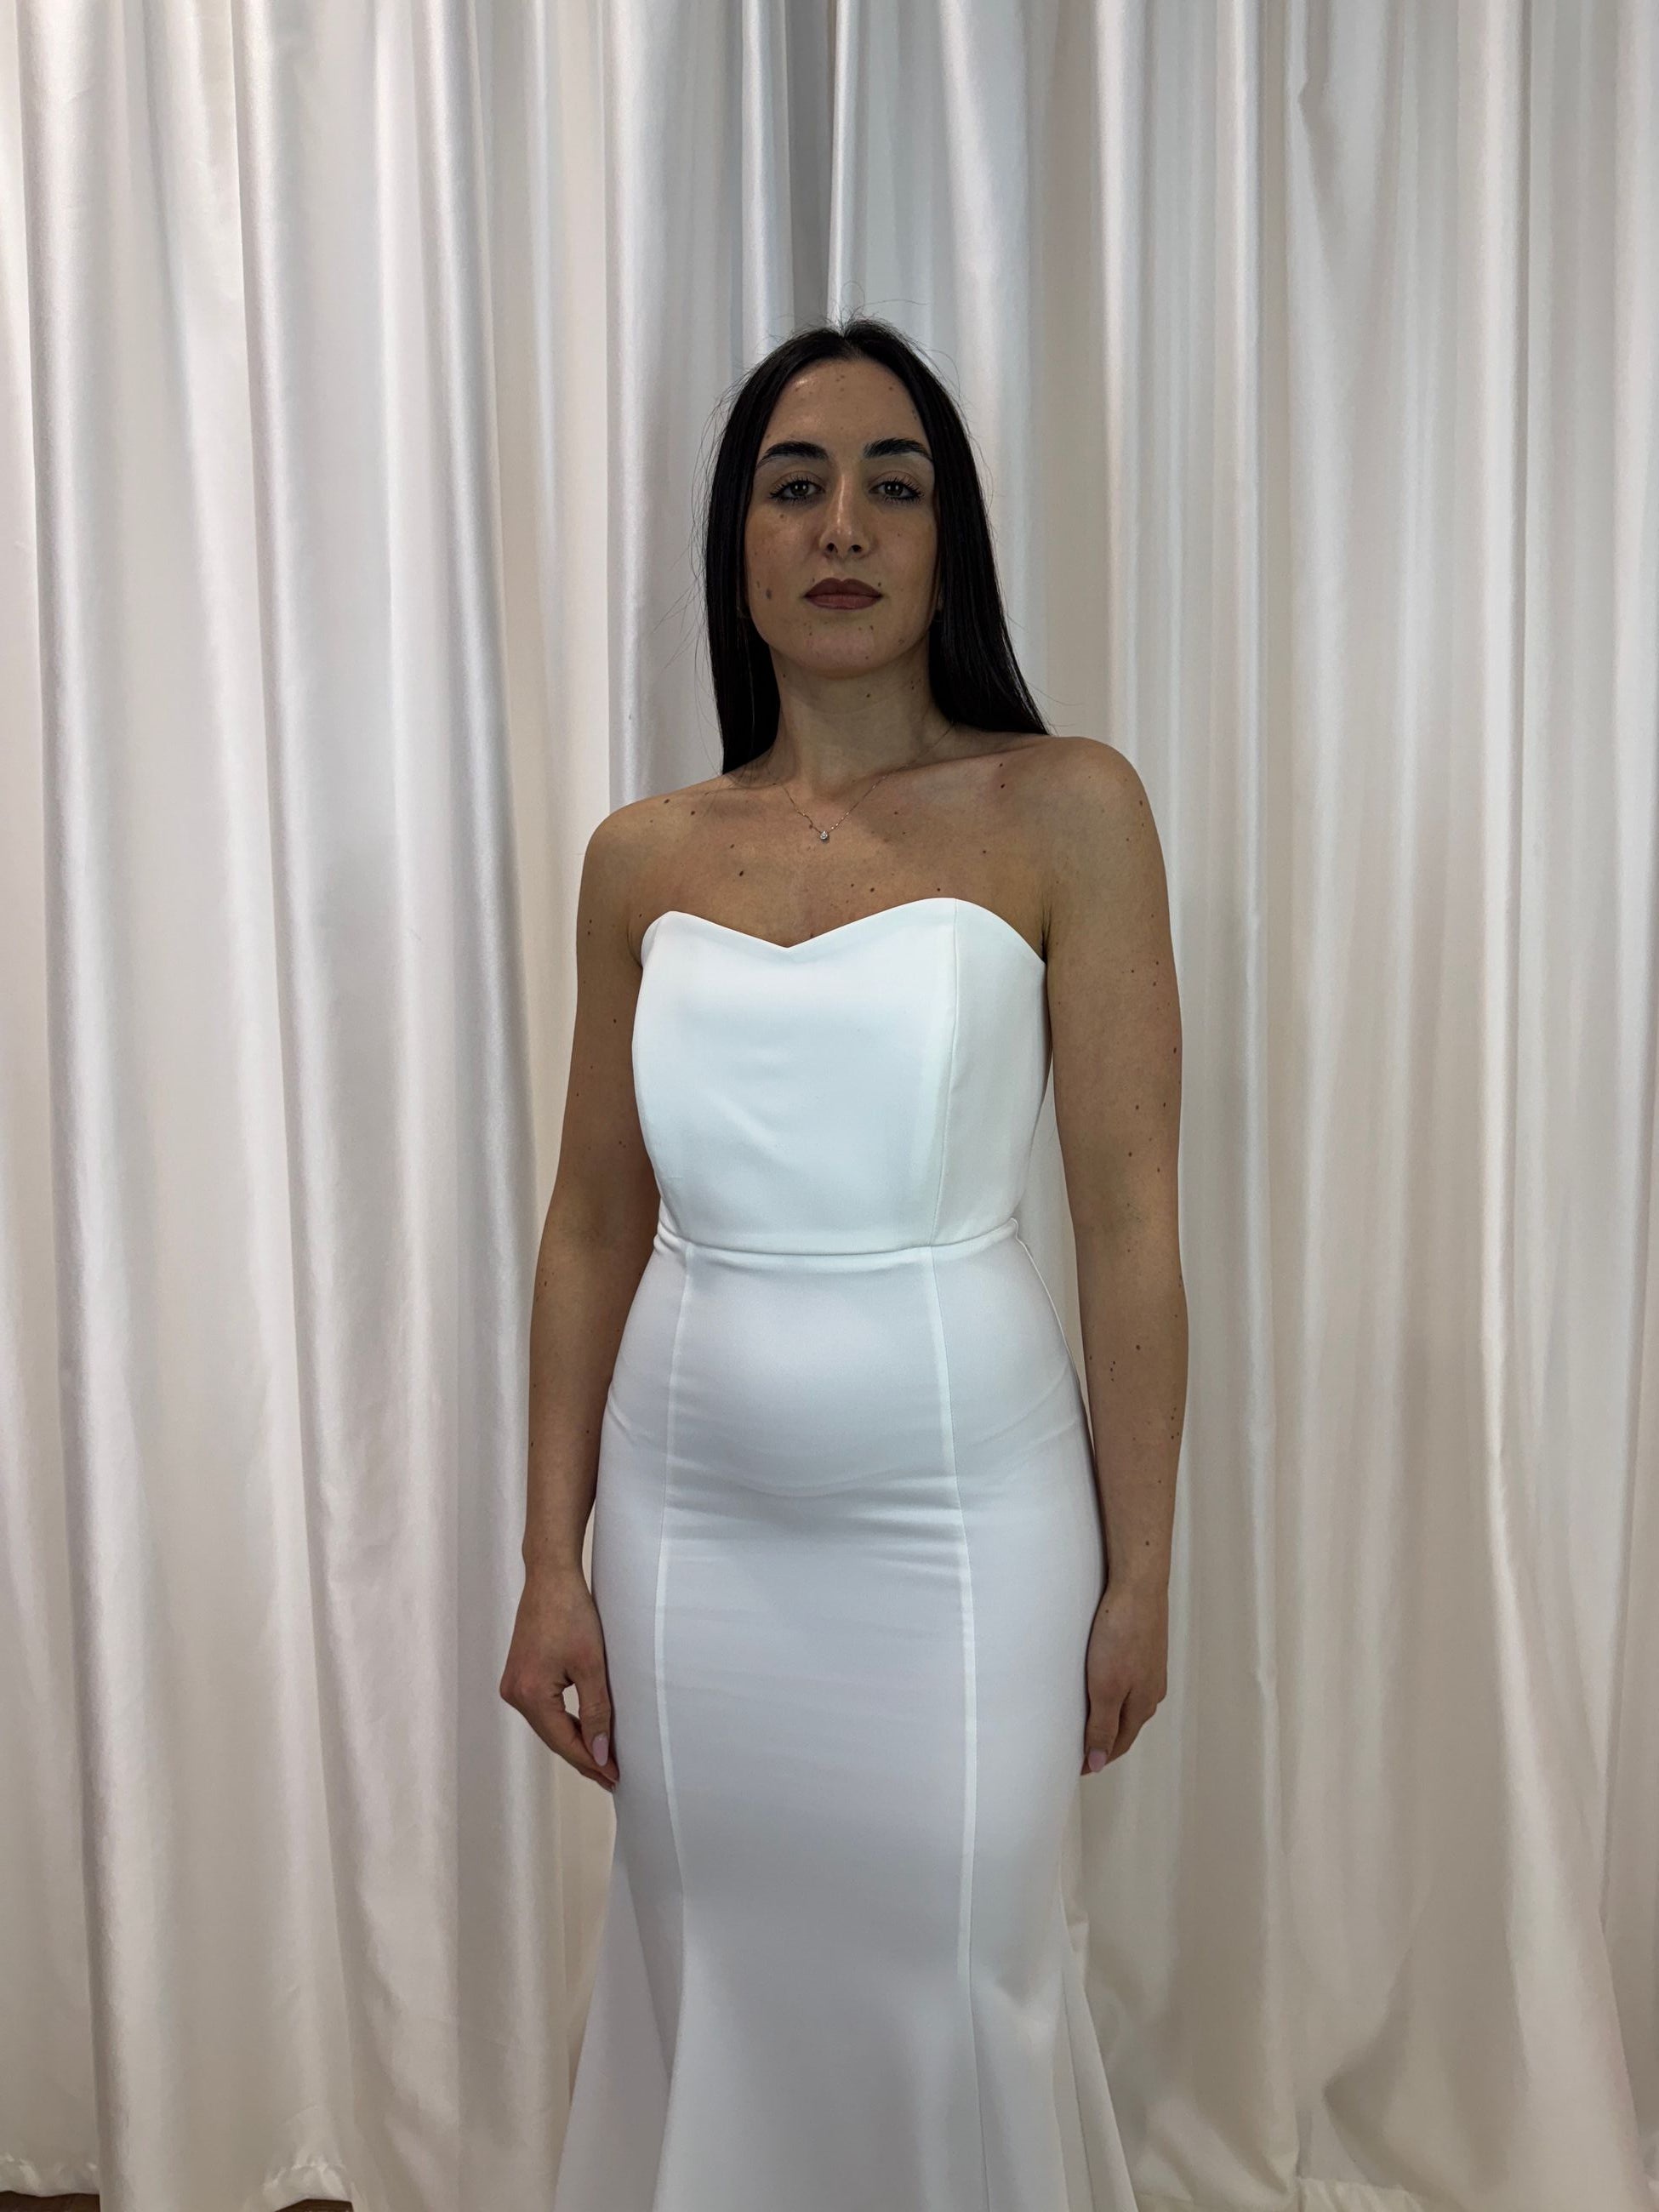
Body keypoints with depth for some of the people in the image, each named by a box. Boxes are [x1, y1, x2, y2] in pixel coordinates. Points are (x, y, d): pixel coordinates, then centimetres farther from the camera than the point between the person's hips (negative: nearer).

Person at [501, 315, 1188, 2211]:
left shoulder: (1063, 811, -7)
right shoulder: (640, 859, 3)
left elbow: (1128, 1218, -7)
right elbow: (592, 1224, 5)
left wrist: (1138, 1576, -5)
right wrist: (551, 1561, 4)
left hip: (962, 1518, -3)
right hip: (692, 1519, 3)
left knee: (948, 1999, 12)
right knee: (714, 1988, 18)